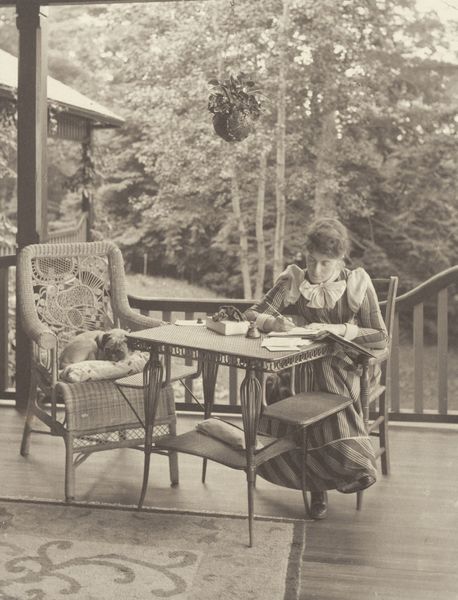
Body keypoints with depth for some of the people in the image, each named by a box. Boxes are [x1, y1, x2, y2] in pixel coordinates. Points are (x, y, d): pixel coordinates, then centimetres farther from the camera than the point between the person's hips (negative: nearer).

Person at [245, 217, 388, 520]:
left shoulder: (357, 282, -2)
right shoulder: (294, 280, 1)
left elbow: (381, 337, -6)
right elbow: (253, 314, 0)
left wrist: (341, 329, -20)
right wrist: (275, 322, -22)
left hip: (350, 367, -2)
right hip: (309, 367, 2)